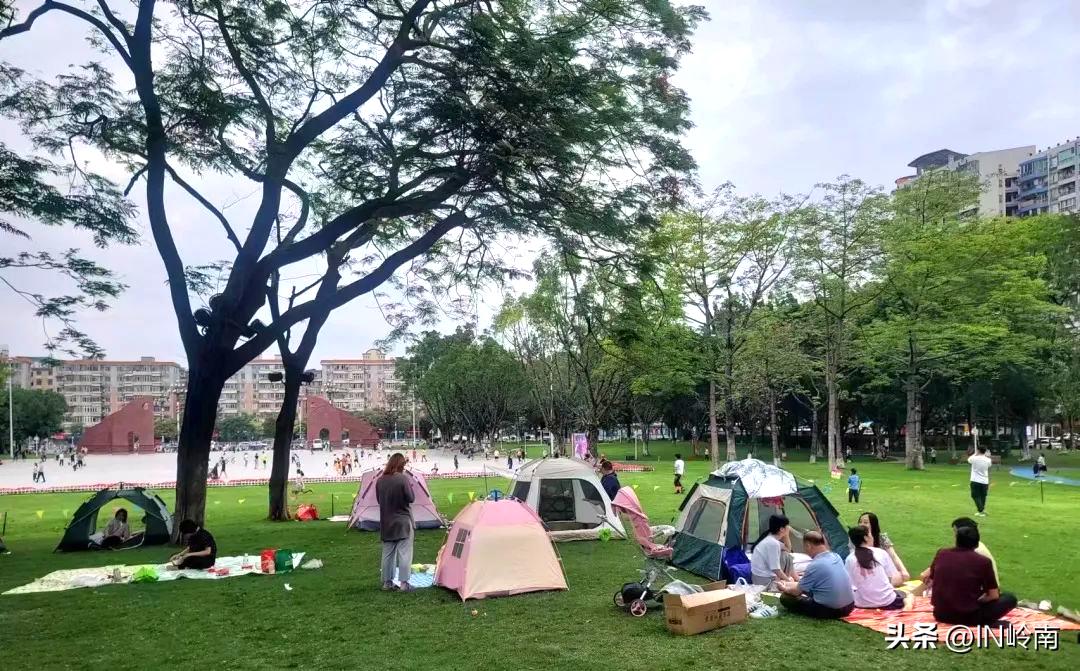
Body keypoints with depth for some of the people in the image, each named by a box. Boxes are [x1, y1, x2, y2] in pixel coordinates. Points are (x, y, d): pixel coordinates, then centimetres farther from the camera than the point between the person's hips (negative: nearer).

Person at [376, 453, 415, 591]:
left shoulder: (380, 480, 2)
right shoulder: (403, 478, -15)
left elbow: (379, 499, 11)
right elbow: (410, 498, -10)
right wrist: (410, 487, 4)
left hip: (386, 523, 6)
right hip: (403, 522, -5)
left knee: (387, 553, 13)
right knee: (404, 553, -1)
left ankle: (387, 582, 19)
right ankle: (404, 583, -2)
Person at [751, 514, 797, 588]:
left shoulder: (769, 537, 3)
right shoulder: (773, 543, -24)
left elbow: (788, 550, 19)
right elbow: (776, 569, -22)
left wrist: (786, 534, 5)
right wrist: (787, 579, -7)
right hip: (765, 580, -10)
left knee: (787, 557, 15)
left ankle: (796, 578, 21)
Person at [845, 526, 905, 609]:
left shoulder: (849, 559, -3)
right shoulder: (881, 553, -2)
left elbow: (848, 584, -3)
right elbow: (894, 580, 1)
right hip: (887, 602, 1)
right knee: (905, 594, 28)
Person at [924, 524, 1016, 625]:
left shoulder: (941, 554, 1)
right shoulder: (983, 561, -10)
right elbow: (993, 596, -4)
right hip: (968, 617, -5)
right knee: (1010, 599, 14)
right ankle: (984, 623, -3)